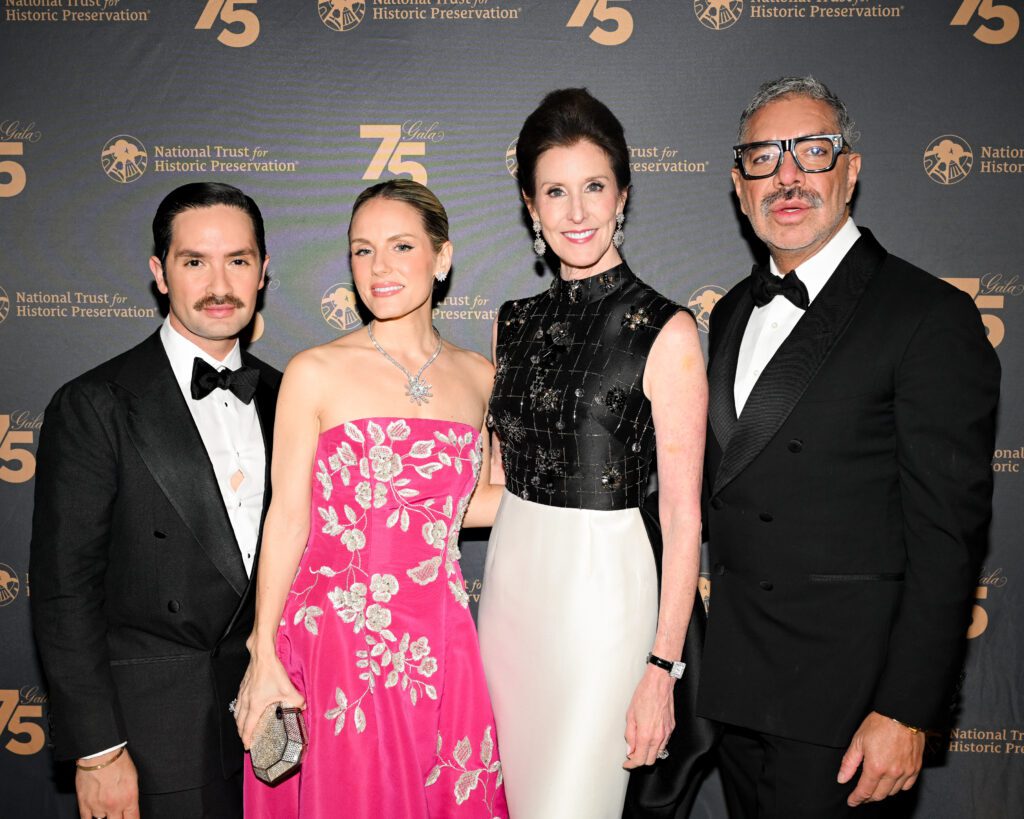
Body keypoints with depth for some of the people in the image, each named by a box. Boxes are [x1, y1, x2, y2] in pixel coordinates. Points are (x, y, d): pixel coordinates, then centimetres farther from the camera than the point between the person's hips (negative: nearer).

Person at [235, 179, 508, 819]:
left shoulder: (477, 377, 6)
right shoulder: (316, 374, -5)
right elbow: (287, 519, -4)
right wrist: (262, 658, -5)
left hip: (438, 640, 4)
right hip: (335, 639, -3)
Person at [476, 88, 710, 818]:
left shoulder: (666, 332, -11)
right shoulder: (515, 323, 6)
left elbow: (683, 519, -12)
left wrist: (662, 669, -13)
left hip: (601, 586, -5)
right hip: (510, 577, 6)